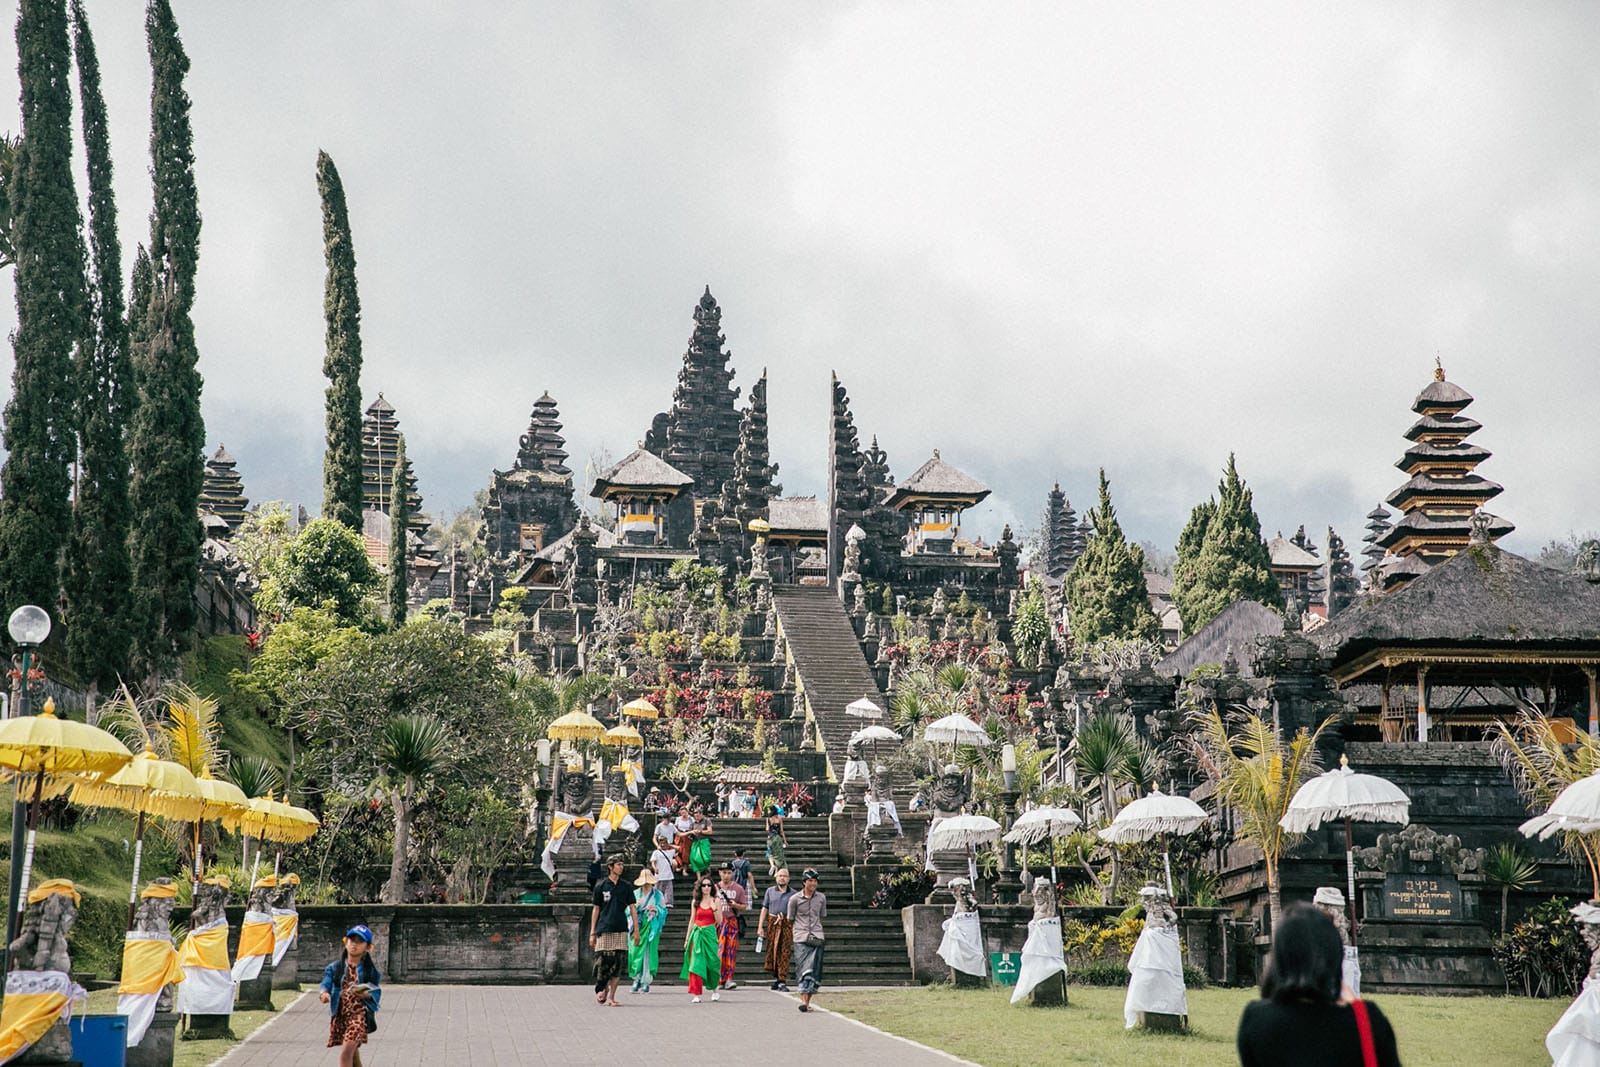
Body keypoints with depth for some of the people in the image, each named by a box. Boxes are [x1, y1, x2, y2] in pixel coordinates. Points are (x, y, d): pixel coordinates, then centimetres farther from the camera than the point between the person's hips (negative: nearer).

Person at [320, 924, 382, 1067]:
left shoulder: (370, 969, 0)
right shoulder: (335, 967, 5)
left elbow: (376, 993, -2)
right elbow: (326, 983, -6)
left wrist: (366, 994, -24)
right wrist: (324, 993, -29)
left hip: (359, 1013, -4)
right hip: (340, 1014, 4)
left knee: (346, 1053, -18)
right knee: (353, 1055, 19)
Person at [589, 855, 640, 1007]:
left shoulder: (626, 886, 9)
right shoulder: (601, 886, 4)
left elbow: (632, 908, 11)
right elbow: (596, 909, 7)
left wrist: (636, 930, 4)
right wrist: (592, 933, 4)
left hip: (621, 930, 2)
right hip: (604, 930, -2)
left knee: (618, 965, -1)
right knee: (602, 962, -6)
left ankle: (611, 997, 5)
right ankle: (602, 989, 18)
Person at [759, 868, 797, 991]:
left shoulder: (793, 893, 6)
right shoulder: (770, 891, 10)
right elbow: (764, 909, 10)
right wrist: (760, 926, 3)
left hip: (787, 925, -2)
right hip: (772, 924, 2)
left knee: (784, 954, -7)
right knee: (772, 952, 3)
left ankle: (782, 982, -7)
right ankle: (776, 978, 19)